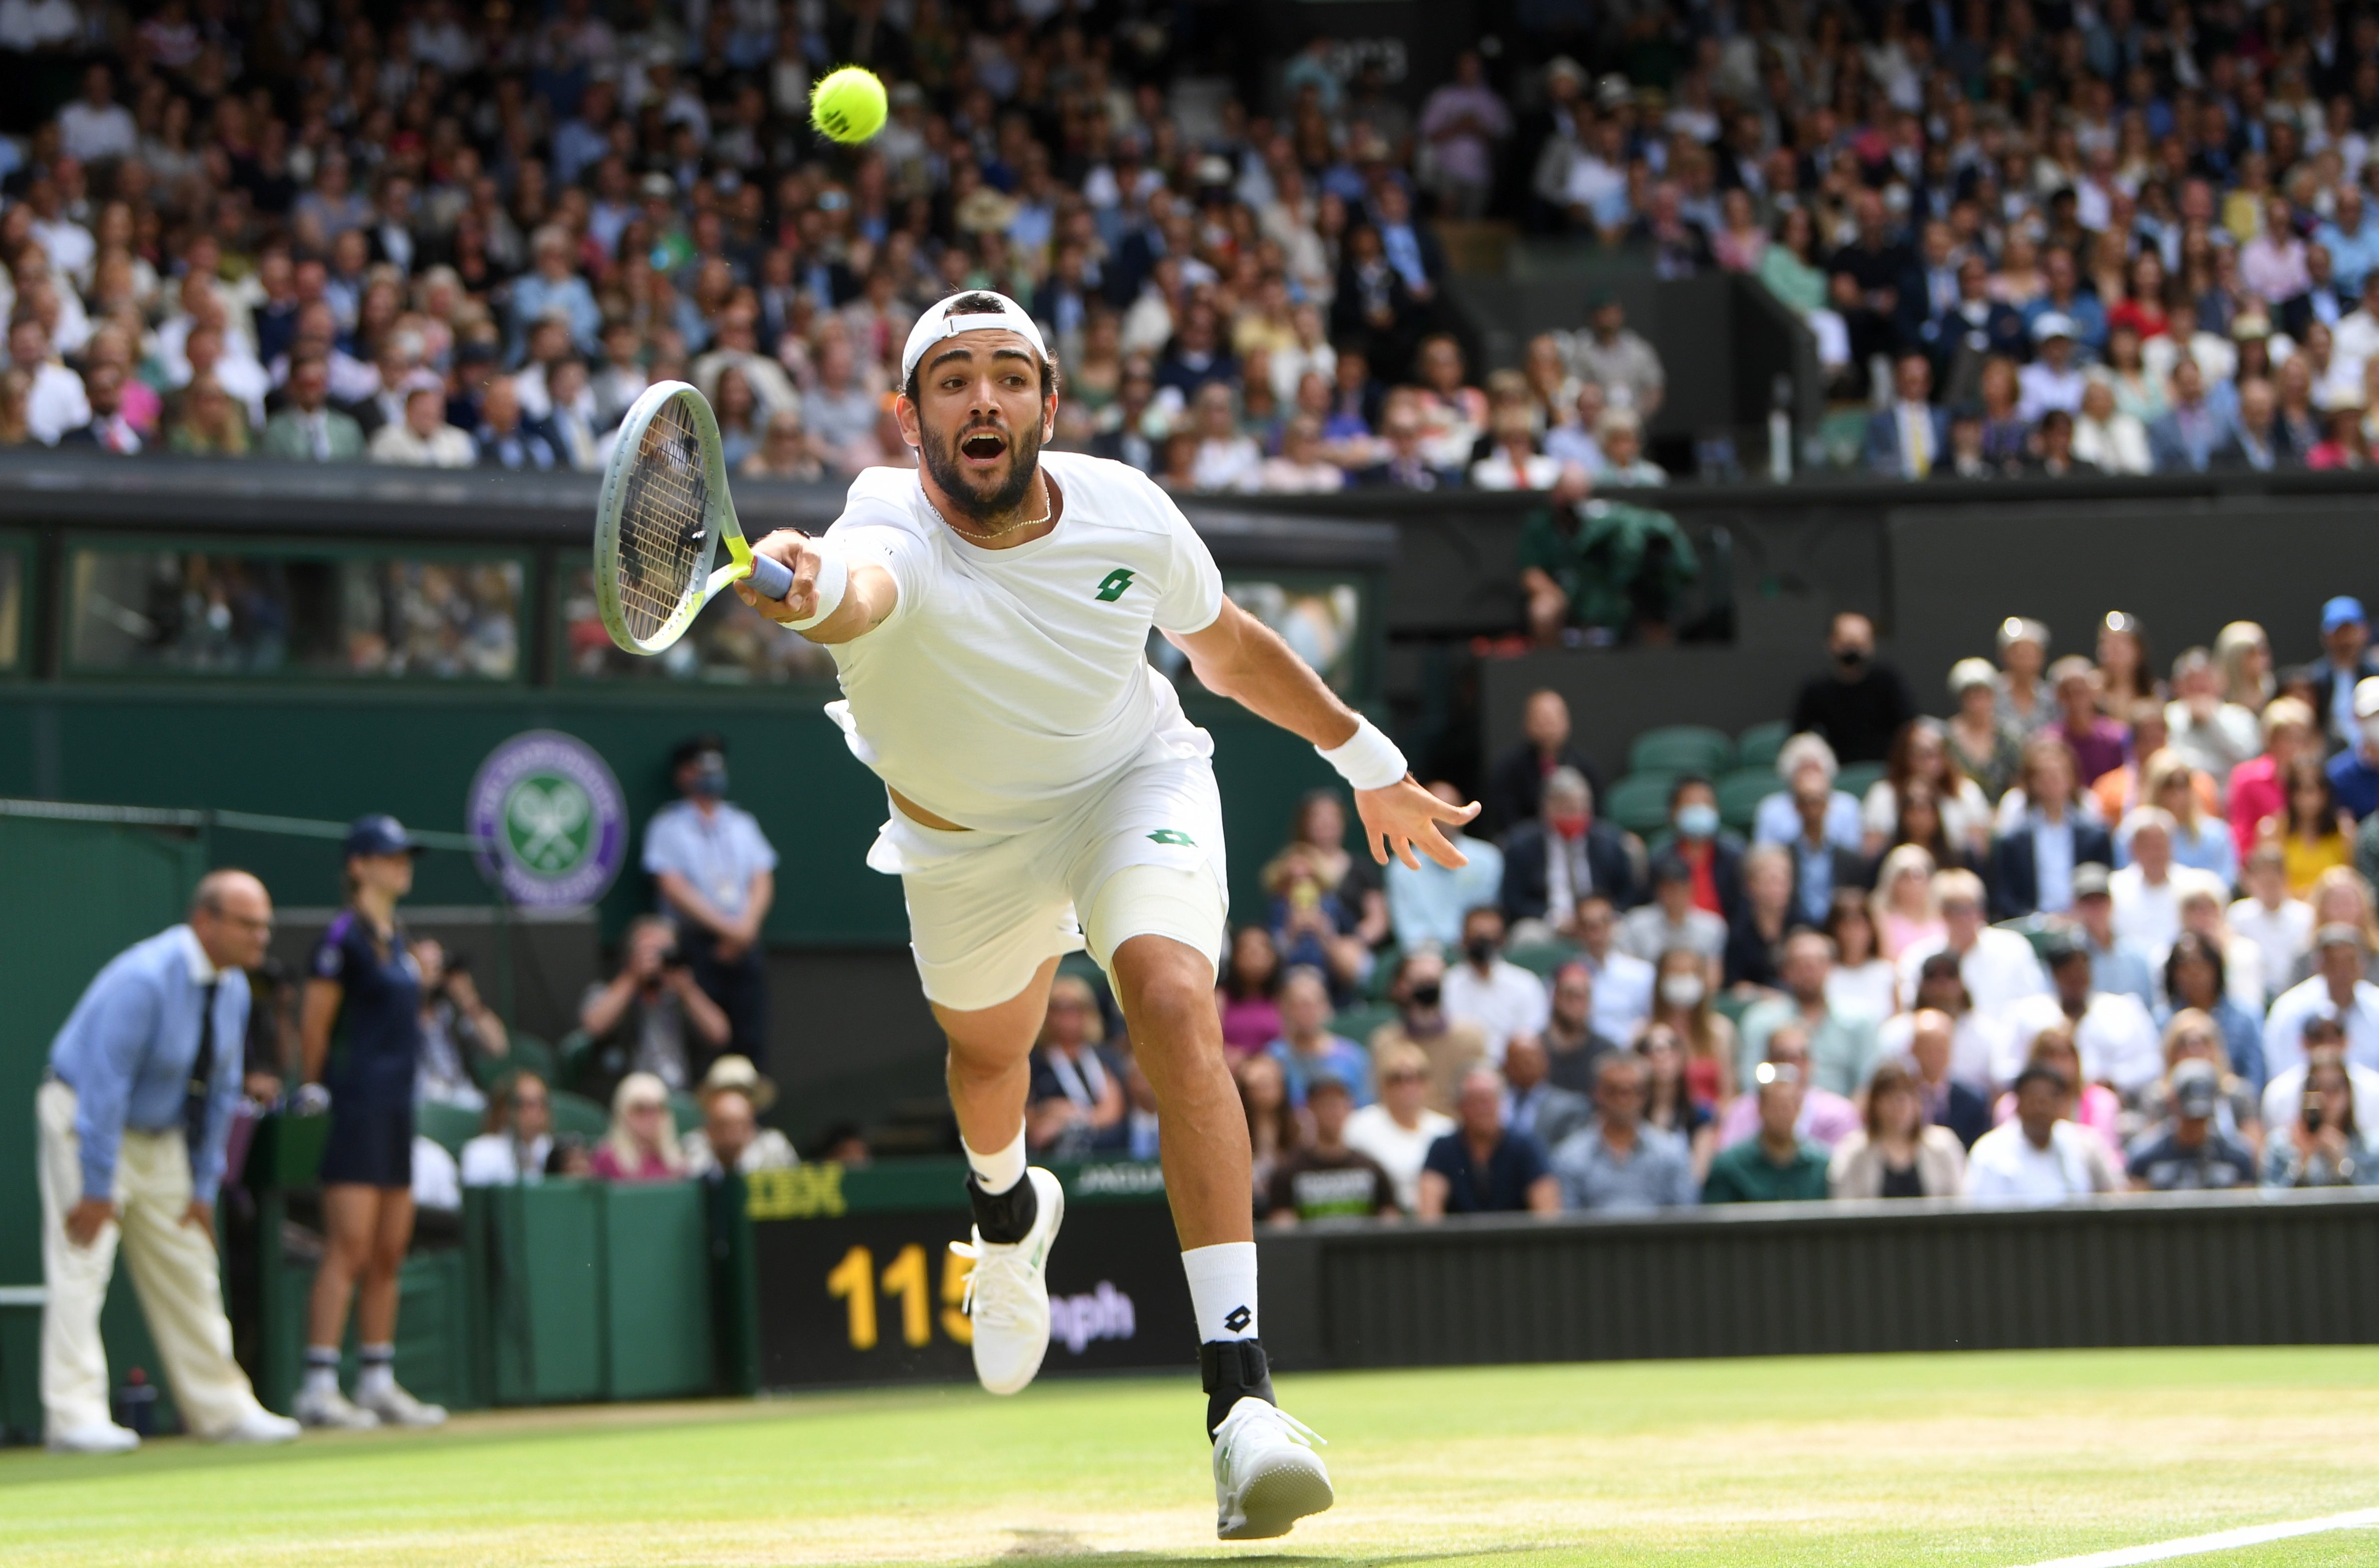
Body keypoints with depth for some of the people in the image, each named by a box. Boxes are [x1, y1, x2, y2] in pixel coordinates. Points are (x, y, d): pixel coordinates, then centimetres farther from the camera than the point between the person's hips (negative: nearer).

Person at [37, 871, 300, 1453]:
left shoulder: (232, 989, -2)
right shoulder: (144, 978, -28)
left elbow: (219, 1092, 7)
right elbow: (104, 1083, -28)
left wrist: (204, 1187, 5)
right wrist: (96, 1189, -27)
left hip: (162, 1137, 8)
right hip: (84, 1120, -8)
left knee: (188, 1269, 11)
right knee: (81, 1261, -14)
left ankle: (222, 1409, 19)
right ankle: (74, 1417, -16)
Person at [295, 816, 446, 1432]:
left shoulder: (397, 939, 16)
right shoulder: (345, 935, -10)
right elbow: (314, 1019, -10)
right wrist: (315, 1088, -5)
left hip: (397, 1105, 9)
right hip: (357, 1104, -9)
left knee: (390, 1253, 9)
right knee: (350, 1248, -13)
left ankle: (379, 1384, 14)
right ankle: (319, 1387, -13)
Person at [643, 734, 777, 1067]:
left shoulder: (742, 823, 20)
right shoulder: (668, 825, 5)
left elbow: (763, 882, 12)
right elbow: (674, 887, -6)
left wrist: (745, 926, -7)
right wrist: (724, 926, -14)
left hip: (745, 944, 4)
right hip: (695, 940, -4)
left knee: (752, 1042, -4)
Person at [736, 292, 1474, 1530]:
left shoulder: (1125, 513, -25)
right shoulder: (891, 531, -36)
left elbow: (1227, 647, -3)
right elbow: (858, 586, -64)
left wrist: (1366, 759, 7)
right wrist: (811, 592, -88)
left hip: (1135, 784, -1)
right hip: (966, 837, 1)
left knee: (1173, 1002, -28)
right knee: (987, 1054, 24)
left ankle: (1240, 1396, -36)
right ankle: (1008, 1210, 66)